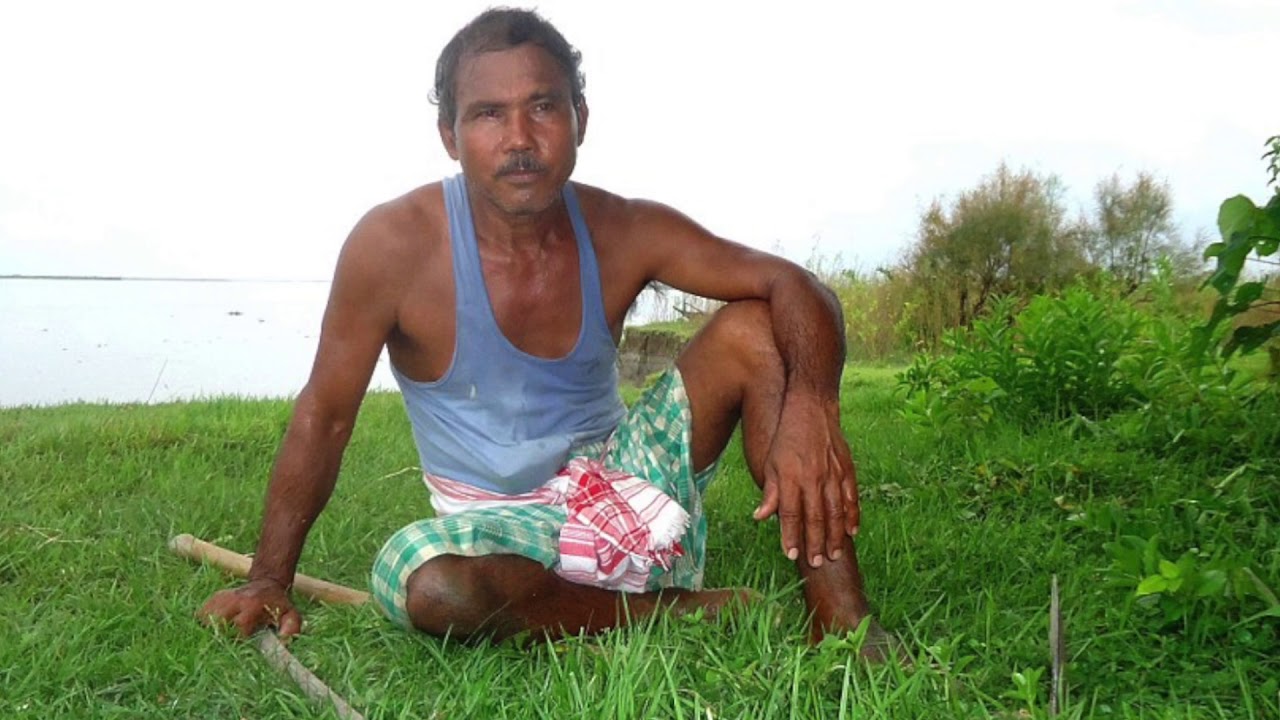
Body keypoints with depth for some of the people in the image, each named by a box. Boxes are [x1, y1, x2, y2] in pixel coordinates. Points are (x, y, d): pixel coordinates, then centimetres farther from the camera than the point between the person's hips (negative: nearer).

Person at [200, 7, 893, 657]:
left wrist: (811, 405, -34)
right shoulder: (394, 244, -17)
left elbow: (796, 289, -13)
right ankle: (687, 610, -16)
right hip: (501, 527, -2)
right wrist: (269, 582, -7)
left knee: (753, 328, -16)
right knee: (429, 584, -38)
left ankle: (843, 625, -17)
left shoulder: (624, 232, -9)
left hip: (625, 480, 3)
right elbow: (324, 416, -9)